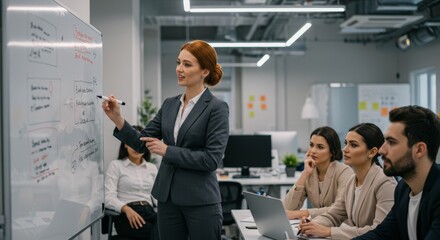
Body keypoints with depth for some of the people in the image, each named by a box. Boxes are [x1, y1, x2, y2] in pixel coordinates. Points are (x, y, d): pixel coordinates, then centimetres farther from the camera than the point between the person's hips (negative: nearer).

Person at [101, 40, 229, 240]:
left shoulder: (217, 108, -9)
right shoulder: (169, 105, 9)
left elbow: (212, 159, -16)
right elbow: (141, 143, 7)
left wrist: (168, 151, -15)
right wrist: (117, 119, -8)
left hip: (201, 201, -6)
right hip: (167, 198, 6)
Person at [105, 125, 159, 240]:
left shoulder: (152, 168, 23)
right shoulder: (116, 165, 9)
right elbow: (109, 197, -2)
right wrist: (126, 208, -22)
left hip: (149, 212, 4)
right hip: (126, 215, -4)